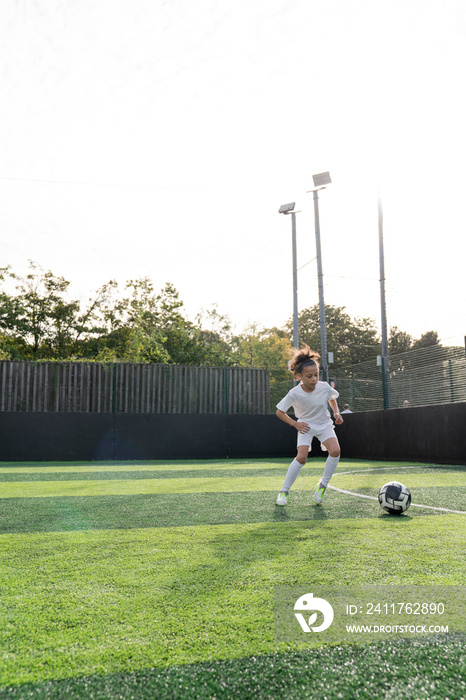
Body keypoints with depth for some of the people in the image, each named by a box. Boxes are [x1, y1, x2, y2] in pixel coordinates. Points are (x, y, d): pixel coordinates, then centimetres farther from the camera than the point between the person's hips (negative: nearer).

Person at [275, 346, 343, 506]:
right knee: (302, 457, -20)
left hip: (324, 425, 2)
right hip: (306, 426, -2)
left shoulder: (324, 387, -16)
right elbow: (280, 412, -9)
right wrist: (295, 423, -20)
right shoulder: (294, 393, -22)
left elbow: (332, 399, 9)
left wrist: (336, 413, -8)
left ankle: (323, 485, -1)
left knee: (335, 451, -23)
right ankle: (284, 491, -3)